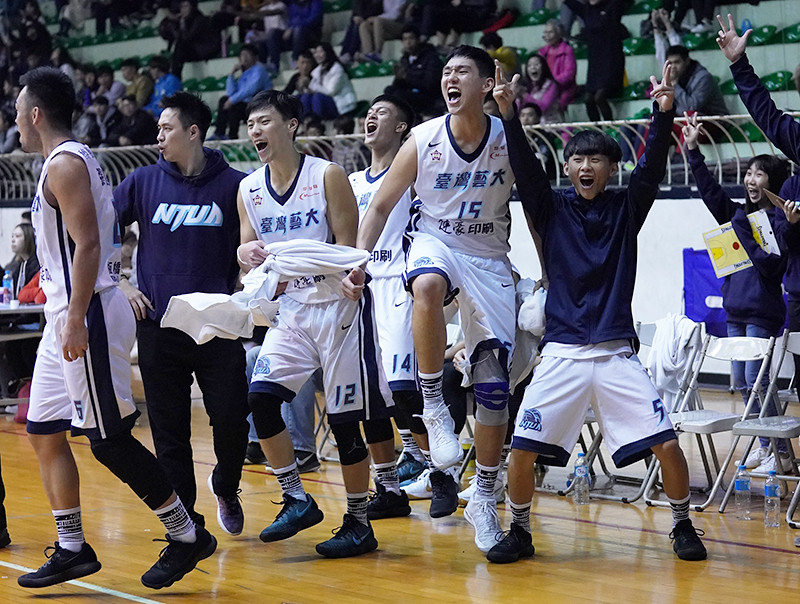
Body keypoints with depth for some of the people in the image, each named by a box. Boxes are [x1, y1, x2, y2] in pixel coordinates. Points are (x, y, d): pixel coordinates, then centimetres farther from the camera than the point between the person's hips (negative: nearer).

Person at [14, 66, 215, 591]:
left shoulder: (65, 163, -12)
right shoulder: (73, 160, 18)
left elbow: (88, 244, -22)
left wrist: (76, 320, -27)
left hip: (88, 316, -10)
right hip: (66, 318, 10)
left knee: (109, 439, -7)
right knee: (44, 433, 11)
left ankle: (187, 535, 2)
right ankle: (72, 549, 16)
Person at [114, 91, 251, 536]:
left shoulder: (235, 185, 0)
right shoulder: (144, 182, 5)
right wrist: (118, 285, 3)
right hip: (159, 327, 2)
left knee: (231, 421, -3)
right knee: (170, 432, 5)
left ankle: (226, 489, 28)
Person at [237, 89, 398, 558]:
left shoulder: (327, 175, -10)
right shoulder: (249, 189, 6)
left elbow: (347, 248, -12)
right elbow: (248, 251, 11)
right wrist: (246, 254, -14)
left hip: (338, 305, -5)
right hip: (292, 309, 5)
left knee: (346, 419, -2)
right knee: (260, 395, -10)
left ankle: (359, 523, 10)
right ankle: (297, 501, 4)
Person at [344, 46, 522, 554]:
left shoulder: (509, 140, -10)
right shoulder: (423, 140, -10)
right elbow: (381, 206, 0)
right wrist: (359, 262, -13)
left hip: (490, 258, 1)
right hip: (435, 242, -1)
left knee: (494, 383, -3)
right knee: (428, 285, -41)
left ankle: (484, 496, 13)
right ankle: (433, 405, -24)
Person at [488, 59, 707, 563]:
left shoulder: (626, 208, 6)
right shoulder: (552, 209, 6)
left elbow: (654, 165, -9)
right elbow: (524, 166, -9)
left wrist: (664, 113, -25)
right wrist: (509, 114, -25)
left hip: (616, 352, 0)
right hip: (562, 353, 0)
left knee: (666, 443, -8)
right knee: (523, 448, -7)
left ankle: (683, 526, 16)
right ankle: (520, 532, 15)